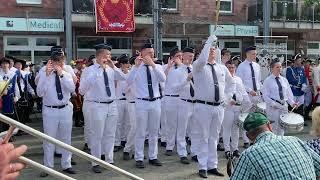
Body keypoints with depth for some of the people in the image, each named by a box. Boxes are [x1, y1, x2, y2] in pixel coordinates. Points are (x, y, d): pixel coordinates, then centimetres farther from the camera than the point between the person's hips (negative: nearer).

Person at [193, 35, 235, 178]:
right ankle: (203, 167, 9)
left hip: (219, 107, 5)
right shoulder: (199, 66, -5)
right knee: (204, 138, 1)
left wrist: (227, 97, 11)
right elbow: (202, 60, -30)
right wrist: (209, 41, -22)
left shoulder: (222, 68, 10)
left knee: (214, 138, 13)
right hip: (203, 107, -5)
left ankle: (212, 166, 22)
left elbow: (232, 83, 24)